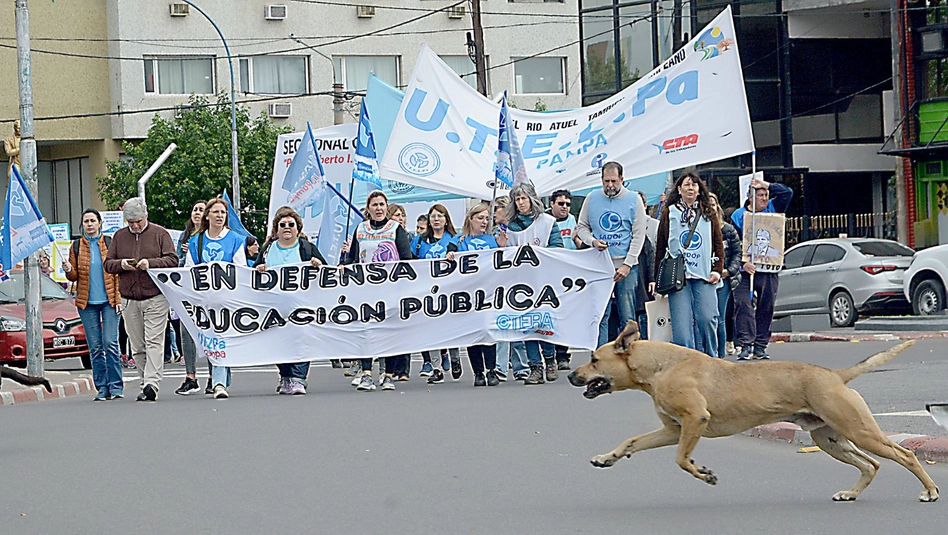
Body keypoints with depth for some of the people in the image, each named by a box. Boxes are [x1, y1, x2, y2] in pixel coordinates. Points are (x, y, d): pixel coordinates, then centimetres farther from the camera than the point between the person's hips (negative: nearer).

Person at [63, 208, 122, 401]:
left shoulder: (110, 244, 6)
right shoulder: (76, 246, 10)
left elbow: (117, 272, 5)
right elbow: (74, 276, 11)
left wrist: (119, 299, -2)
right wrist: (68, 271, -13)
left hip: (108, 300, -2)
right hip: (87, 302, 2)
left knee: (110, 343, -10)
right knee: (95, 347, 1)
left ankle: (116, 386, -5)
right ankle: (102, 387, 5)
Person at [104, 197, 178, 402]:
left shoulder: (159, 233, 4)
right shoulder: (119, 236, 14)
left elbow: (173, 260, -2)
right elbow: (108, 264, 14)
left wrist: (151, 263, -17)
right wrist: (120, 264, -8)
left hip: (155, 298, -4)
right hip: (129, 300, 4)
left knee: (154, 342, -12)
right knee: (138, 347, 4)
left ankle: (151, 383, -21)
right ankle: (145, 384, 10)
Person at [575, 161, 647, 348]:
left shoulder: (633, 200, 1)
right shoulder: (592, 198, 6)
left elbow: (639, 235, -1)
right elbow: (582, 227, 13)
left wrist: (627, 265, -9)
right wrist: (592, 241, -10)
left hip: (626, 265, -1)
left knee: (627, 318, -1)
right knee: (600, 317, 0)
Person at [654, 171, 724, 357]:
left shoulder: (708, 214, 14)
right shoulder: (669, 213, 10)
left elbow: (719, 244, 14)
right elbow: (660, 246, 10)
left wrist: (717, 270, 2)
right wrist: (657, 277, 6)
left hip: (704, 276, 1)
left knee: (707, 318, -10)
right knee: (681, 323, -8)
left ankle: (711, 359, 5)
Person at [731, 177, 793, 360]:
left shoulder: (772, 209, 12)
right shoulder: (739, 215, 3)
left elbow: (787, 193, 1)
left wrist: (767, 185, -3)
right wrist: (742, 263, -13)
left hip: (769, 271, 3)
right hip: (745, 270, -3)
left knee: (766, 308, 3)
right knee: (743, 305, -14)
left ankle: (760, 346, 8)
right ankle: (746, 345, -15)